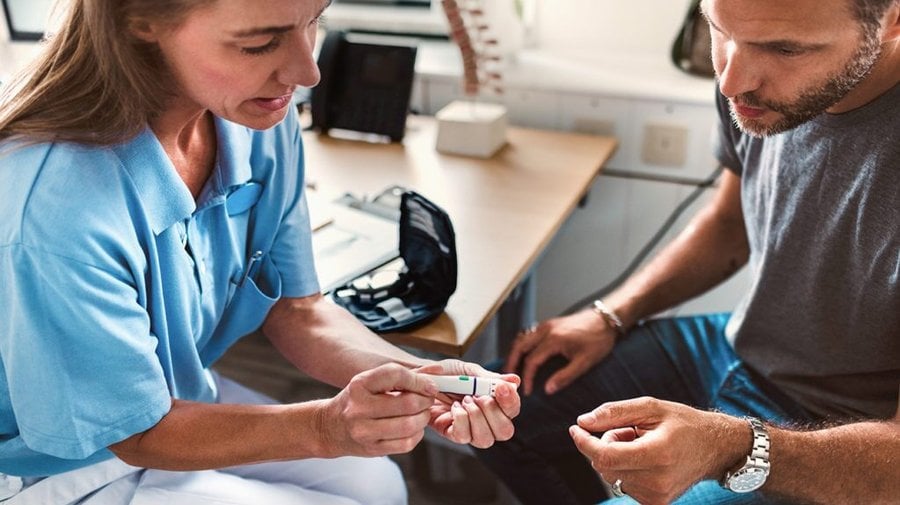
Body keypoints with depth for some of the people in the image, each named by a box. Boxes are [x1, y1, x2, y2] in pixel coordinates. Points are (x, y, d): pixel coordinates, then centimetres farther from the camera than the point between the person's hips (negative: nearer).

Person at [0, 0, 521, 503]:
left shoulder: (264, 124, -15)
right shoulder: (57, 205, -35)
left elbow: (297, 309, -6)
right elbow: (139, 433, -23)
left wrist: (419, 375, -22)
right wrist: (324, 427, -35)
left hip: (181, 394, 6)